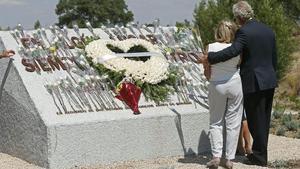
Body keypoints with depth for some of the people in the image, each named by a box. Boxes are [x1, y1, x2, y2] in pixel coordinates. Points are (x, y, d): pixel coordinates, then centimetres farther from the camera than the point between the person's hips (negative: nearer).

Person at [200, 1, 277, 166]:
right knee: (264, 119, 16)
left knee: (256, 120, 3)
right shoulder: (268, 30, 9)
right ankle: (259, 151, 27)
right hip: (270, 81, 7)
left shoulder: (243, 32, -14)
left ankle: (260, 157, 11)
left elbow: (233, 50, -29)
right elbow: (274, 59, 14)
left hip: (253, 83, -7)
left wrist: (208, 58, -24)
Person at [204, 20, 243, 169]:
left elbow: (206, 72, -1)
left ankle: (216, 156, -2)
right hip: (235, 84, 0)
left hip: (216, 86, 0)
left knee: (216, 122, 11)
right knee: (233, 122, 8)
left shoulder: (210, 48, -8)